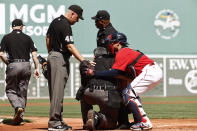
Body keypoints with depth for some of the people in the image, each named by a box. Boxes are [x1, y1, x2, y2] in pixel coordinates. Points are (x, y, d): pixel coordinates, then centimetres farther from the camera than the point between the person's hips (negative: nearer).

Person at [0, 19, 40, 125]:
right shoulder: (27, 38, 9)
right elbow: (34, 54, 2)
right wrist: (36, 68, 3)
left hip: (13, 65, -2)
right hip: (26, 65, 2)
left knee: (10, 90, 9)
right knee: (22, 91, 11)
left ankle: (18, 107, -18)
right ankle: (19, 116, 9)